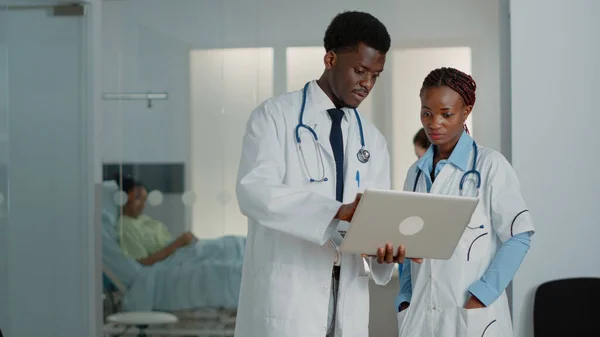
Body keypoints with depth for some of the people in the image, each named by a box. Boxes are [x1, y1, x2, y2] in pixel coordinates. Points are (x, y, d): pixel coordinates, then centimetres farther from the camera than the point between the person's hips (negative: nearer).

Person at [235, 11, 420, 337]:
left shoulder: (372, 140, 14)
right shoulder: (275, 115, -2)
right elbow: (254, 191, -17)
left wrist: (385, 246, -13)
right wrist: (337, 210, -29)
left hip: (348, 296, 5)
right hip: (286, 292, -5)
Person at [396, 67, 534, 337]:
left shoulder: (489, 165, -4)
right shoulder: (416, 173, 12)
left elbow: (518, 236, -9)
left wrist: (480, 297, -14)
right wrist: (405, 301, 4)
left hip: (473, 314, -4)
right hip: (421, 314, 5)